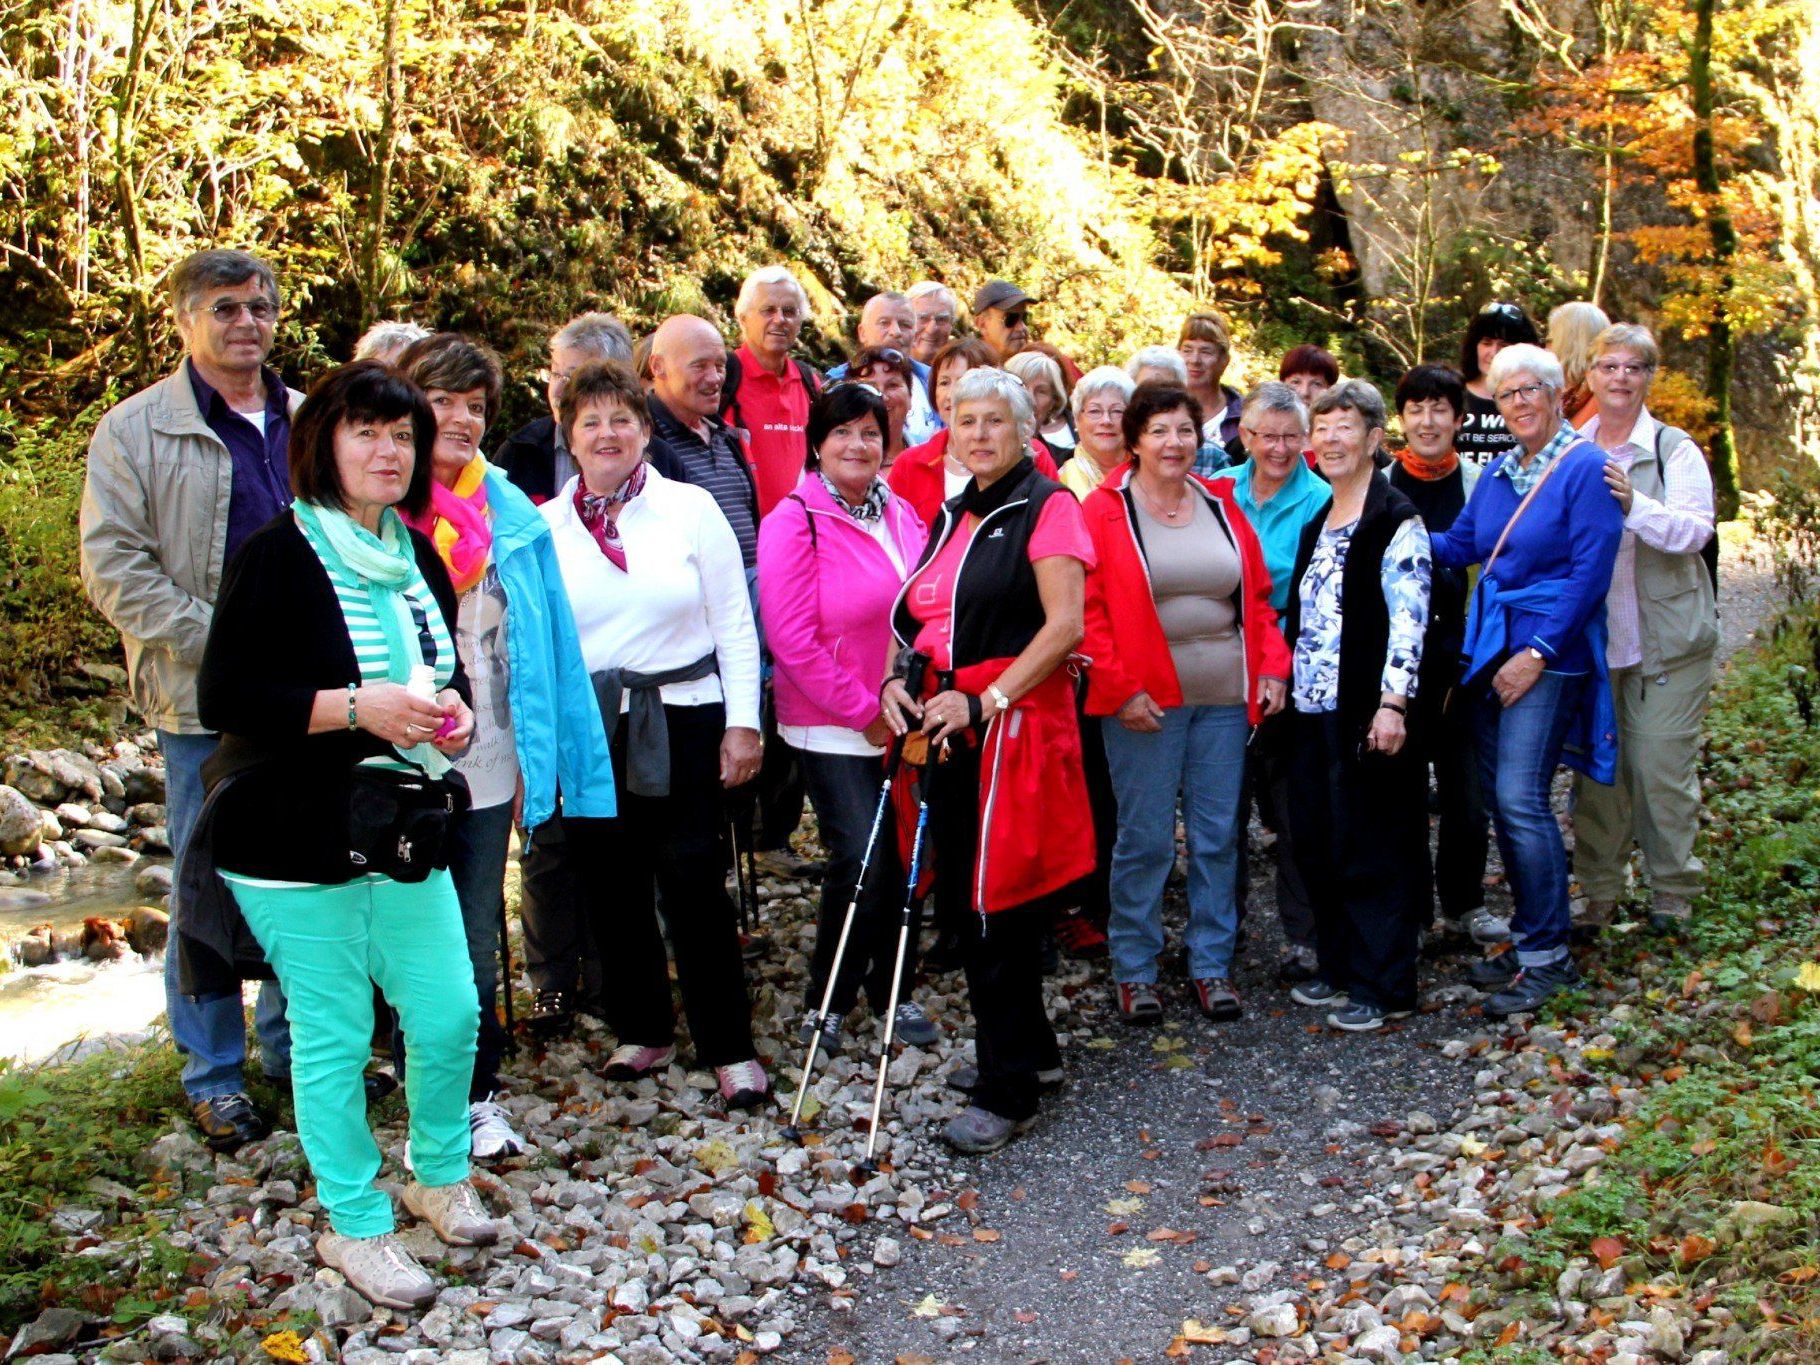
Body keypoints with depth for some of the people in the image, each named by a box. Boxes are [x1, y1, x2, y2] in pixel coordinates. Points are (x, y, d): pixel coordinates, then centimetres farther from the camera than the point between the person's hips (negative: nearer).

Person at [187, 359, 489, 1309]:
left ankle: (440, 1176, 35)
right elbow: (221, 698, -17)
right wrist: (356, 707, -25)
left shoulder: (418, 558, 10)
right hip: (298, 844, -6)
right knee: (333, 1035, 4)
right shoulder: (279, 553, -13)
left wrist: (453, 714, 0)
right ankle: (355, 1226, 22)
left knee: (450, 1011, 10)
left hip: (404, 833, 7)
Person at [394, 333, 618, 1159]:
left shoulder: (512, 518, 6)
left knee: (475, 945, 9)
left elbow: (543, 648, 8)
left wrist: (533, 762, 4)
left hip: (484, 765, 2)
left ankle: (478, 1098, 24)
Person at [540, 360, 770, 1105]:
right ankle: (642, 1030, 26)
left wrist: (742, 721, -4)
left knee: (694, 883, -4)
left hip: (681, 721, -2)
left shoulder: (690, 508, 1)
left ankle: (729, 1047, 8)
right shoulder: (544, 526, 5)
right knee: (611, 888, 9)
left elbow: (735, 625, 1)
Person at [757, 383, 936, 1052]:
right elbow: (793, 640, -13)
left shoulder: (902, 515, 8)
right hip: (832, 729, -5)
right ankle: (827, 1000, 11)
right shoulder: (794, 521, -9)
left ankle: (894, 992, 27)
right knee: (861, 860, -10)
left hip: (902, 722, 5)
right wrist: (865, 712, -11)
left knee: (906, 858, 8)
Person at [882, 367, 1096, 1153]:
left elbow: (1065, 625, -14)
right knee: (969, 901, 11)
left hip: (1016, 723, -7)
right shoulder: (953, 516, 17)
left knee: (999, 905, -5)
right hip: (950, 726, 8)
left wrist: (986, 701, -20)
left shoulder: (1046, 508, -5)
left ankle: (1007, 1094, 4)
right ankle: (1033, 1049, 28)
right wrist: (898, 683, 2)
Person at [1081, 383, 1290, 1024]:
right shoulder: (1105, 511, -2)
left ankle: (1212, 964, 20)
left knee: (1218, 834, 8)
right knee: (1145, 838, 0)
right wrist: (1119, 687, -13)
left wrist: (1271, 667, 4)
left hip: (1225, 697, 4)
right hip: (1144, 700, -4)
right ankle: (1134, 968, 14)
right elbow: (1087, 610, -7)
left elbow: (1258, 596, 15)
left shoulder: (1222, 504, 12)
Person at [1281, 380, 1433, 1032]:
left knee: (1372, 849, -1)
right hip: (1312, 708, 8)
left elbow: (1409, 618, -14)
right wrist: (1280, 681, 15)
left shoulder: (1396, 520, -8)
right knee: (1318, 845, 11)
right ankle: (1340, 967, 24)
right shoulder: (1316, 522, 16)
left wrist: (1392, 703, -21)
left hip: (1367, 710, -8)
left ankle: (1382, 986, 8)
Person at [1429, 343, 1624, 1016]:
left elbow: (1591, 570, -13)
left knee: (1520, 799, -12)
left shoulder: (1586, 468, -8)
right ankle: (1529, 940, 20)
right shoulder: (1497, 471, 13)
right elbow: (1460, 544, 18)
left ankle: (1547, 956, -1)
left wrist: (1538, 652, -16)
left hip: (1549, 652, -7)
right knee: (1499, 796, 9)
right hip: (1490, 648, 7)